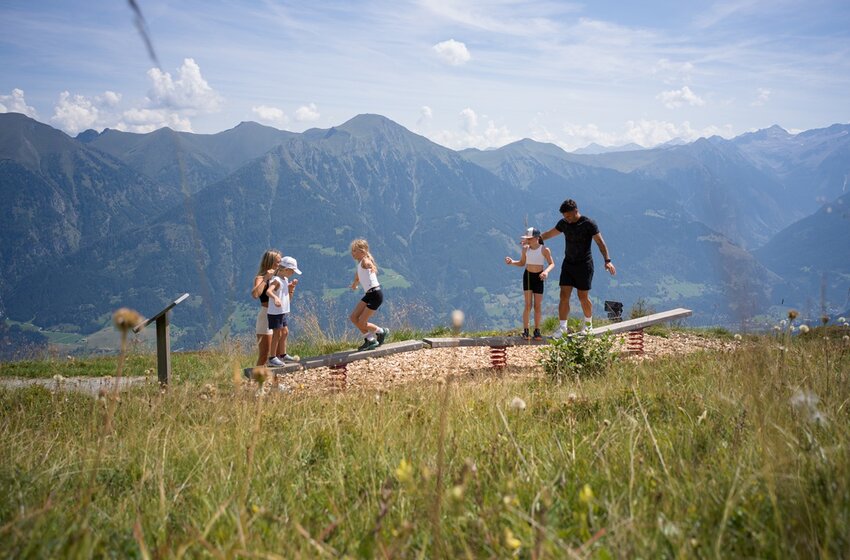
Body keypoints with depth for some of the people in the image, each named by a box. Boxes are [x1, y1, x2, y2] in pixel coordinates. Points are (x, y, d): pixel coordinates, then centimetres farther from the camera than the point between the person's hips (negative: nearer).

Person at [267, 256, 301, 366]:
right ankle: (272, 358, 0)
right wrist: (275, 298, -56)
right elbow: (269, 291, -38)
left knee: (285, 332, 19)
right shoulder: (276, 280, -18)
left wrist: (292, 287, 3)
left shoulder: (285, 279, 11)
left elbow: (289, 297, 18)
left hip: (282, 312, 10)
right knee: (277, 334, -6)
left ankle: (283, 355, 32)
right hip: (275, 312, -10)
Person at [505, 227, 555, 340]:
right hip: (527, 276, 1)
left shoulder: (544, 250, -13)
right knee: (528, 305, -4)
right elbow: (522, 263, 10)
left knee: (537, 306, 2)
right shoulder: (525, 249, -3)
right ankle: (525, 331, 0)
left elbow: (552, 264, -8)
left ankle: (537, 331, 12)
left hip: (539, 277, -1)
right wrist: (512, 262, -8)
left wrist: (546, 271, -27)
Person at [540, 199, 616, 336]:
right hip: (568, 264, 5)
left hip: (584, 265, -5)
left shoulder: (589, 224, -12)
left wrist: (607, 260, -26)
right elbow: (549, 234, 19)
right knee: (564, 296, -3)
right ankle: (563, 327, 0)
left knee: (583, 297, 1)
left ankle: (588, 323, 23)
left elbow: (600, 242, -16)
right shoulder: (563, 223, 4)